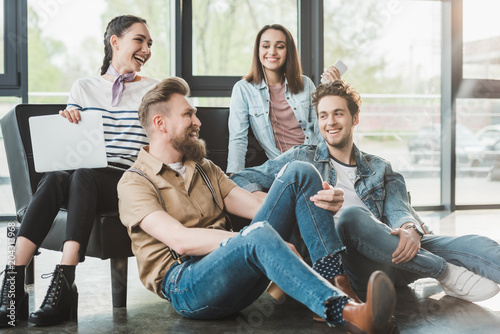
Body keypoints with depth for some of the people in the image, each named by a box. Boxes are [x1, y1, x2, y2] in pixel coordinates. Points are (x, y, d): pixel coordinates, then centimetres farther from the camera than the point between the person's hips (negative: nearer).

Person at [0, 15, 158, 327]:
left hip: (126, 183, -2)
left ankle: (64, 283, -43)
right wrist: (67, 122, -5)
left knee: (83, 175, -35)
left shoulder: (154, 90, 15)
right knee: (53, 179, -33)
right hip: (83, 177, 2)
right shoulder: (84, 87, 19)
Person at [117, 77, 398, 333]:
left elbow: (255, 207, 11)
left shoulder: (205, 168, 25)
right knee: (258, 234, -39)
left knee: (300, 173, -8)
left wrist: (318, 206, -6)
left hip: (240, 271, 6)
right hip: (186, 285, -6)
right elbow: (181, 240, -15)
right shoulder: (134, 183, 2)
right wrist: (260, 241, -22)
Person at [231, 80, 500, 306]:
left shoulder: (379, 169, 26)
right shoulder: (301, 159, 19)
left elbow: (397, 209, 10)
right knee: (352, 215, -37)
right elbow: (241, 181, 12)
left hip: (392, 255, 3)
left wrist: (411, 230, -17)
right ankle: (445, 273, -25)